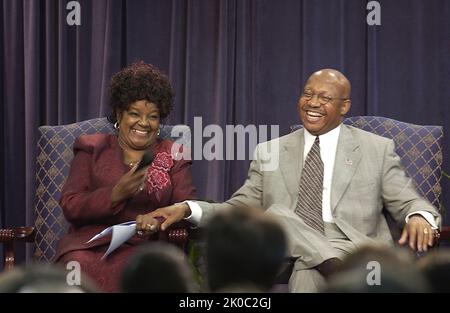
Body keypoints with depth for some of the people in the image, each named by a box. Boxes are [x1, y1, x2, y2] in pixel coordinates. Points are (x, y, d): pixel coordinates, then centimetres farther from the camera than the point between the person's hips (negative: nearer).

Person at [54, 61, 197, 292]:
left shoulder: (173, 156, 19)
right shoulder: (92, 149, 16)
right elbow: (69, 207, 4)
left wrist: (159, 221, -17)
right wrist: (116, 194, -13)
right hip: (91, 243, 0)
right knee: (81, 266, -36)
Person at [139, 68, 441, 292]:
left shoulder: (377, 149, 13)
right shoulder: (270, 153, 18)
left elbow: (409, 203, 10)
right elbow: (237, 210, 15)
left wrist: (419, 216, -16)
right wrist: (187, 209, -4)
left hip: (355, 249, -3)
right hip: (284, 257, 3)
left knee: (309, 271, -38)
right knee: (276, 214, -31)